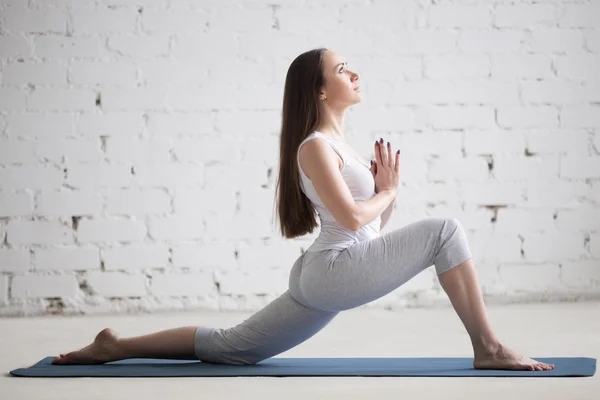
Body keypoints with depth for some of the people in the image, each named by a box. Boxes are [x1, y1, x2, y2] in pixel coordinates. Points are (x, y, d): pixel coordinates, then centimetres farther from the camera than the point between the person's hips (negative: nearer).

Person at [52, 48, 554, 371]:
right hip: (335, 271, -10)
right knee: (444, 230, -16)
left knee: (232, 347, 11)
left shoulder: (339, 144, 20)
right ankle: (488, 348, -13)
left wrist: (386, 185, 5)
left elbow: (376, 222, 23)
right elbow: (352, 218, -19)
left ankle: (116, 346, 14)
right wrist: (387, 191, -2)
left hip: (323, 281, 10)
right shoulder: (314, 146, -9)